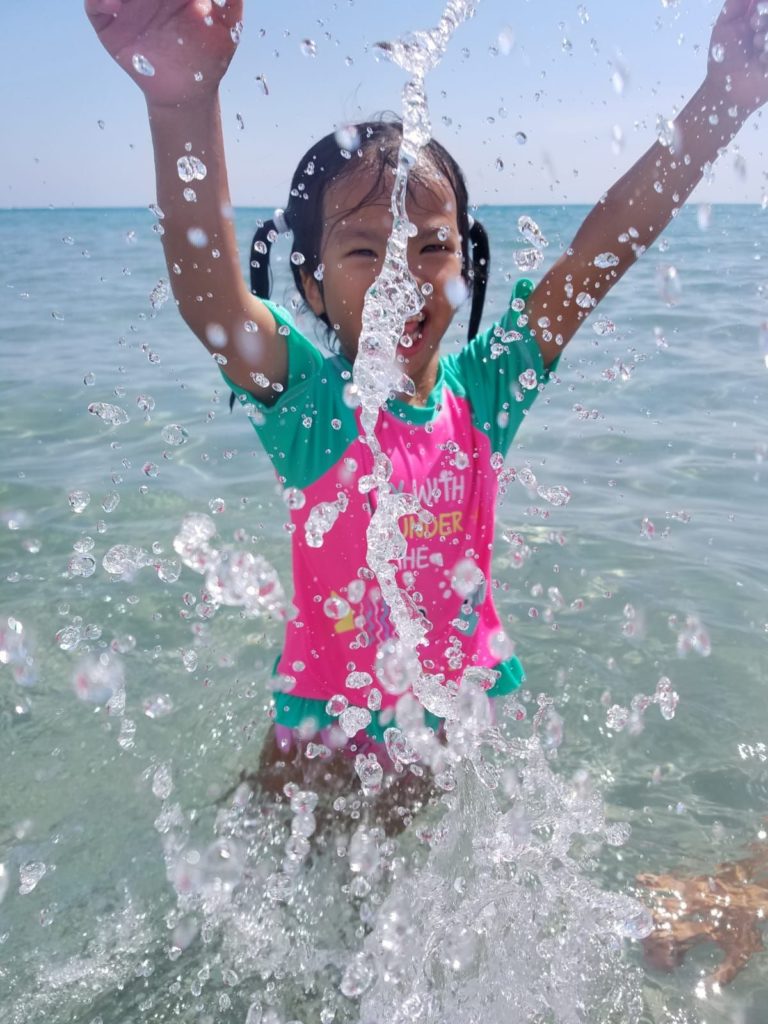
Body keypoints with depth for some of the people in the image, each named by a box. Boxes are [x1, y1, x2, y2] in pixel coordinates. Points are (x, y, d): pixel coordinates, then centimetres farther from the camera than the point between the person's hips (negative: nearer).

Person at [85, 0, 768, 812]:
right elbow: (208, 294, -42)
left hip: (460, 707, 3)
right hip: (328, 717, -2)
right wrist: (184, 105, -59)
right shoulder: (308, 398, -23)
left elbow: (606, 248, -19)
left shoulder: (483, 386, -13)